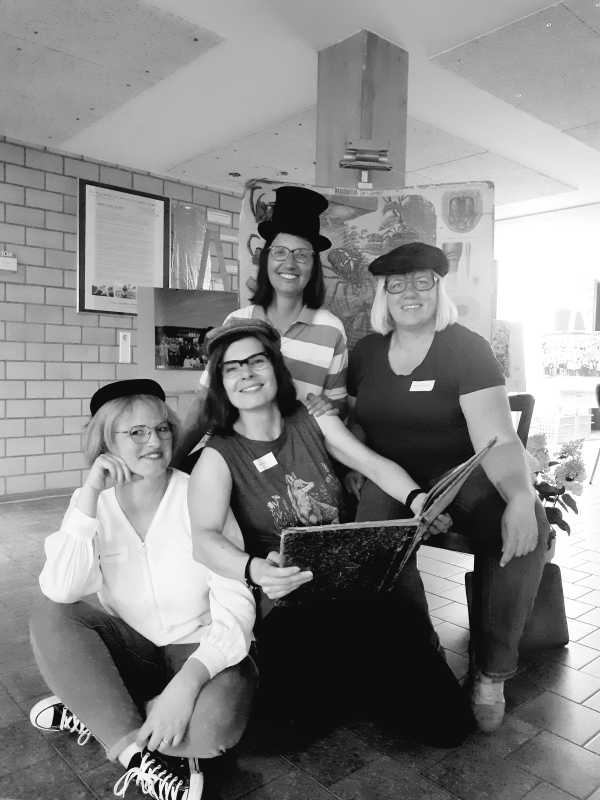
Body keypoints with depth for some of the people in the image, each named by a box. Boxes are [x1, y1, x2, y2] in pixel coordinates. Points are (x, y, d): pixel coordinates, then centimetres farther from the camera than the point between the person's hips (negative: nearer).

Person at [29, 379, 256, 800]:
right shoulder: (92, 503, -6)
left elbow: (236, 607, -20)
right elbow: (60, 592, -23)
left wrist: (187, 682, -34)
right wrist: (90, 495, -28)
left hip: (199, 650, -2)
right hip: (129, 650, 3)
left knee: (216, 723, -33)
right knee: (49, 616, -23)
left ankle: (96, 713, -7)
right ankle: (141, 756, -19)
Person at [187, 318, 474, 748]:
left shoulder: (315, 422, 6)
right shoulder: (219, 455, -6)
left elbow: (373, 463, -5)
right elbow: (205, 537, -20)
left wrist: (415, 497, -26)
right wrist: (253, 569, -42)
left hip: (356, 588, 2)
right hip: (287, 604, -2)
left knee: (449, 722, -8)